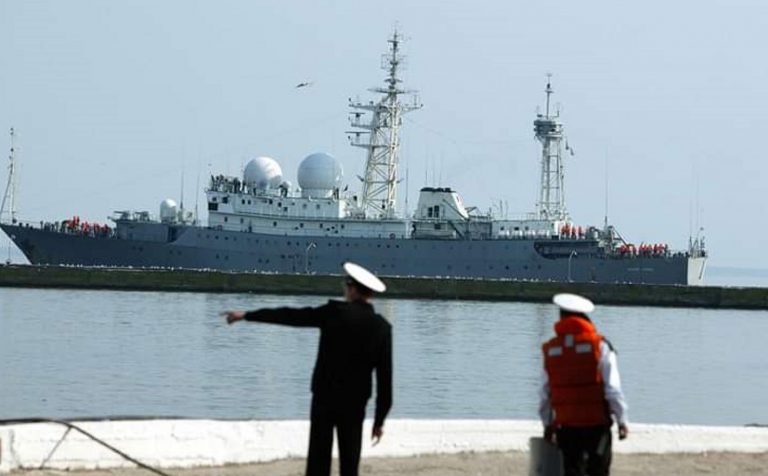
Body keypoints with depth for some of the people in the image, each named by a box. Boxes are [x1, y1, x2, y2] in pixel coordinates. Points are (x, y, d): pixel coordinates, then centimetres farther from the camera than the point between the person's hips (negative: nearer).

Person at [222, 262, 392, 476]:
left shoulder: (335, 312, -7)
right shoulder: (382, 327, -2)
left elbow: (290, 316, 0)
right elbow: (385, 376, -2)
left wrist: (247, 315, 10)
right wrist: (380, 419, 5)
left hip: (325, 397, -2)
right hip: (355, 403, 2)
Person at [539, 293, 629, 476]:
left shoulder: (551, 349, 3)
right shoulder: (599, 345, -5)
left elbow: (545, 393, 7)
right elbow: (613, 388, -7)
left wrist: (548, 424, 19)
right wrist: (622, 420, 0)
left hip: (566, 426, 2)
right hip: (597, 424, -2)